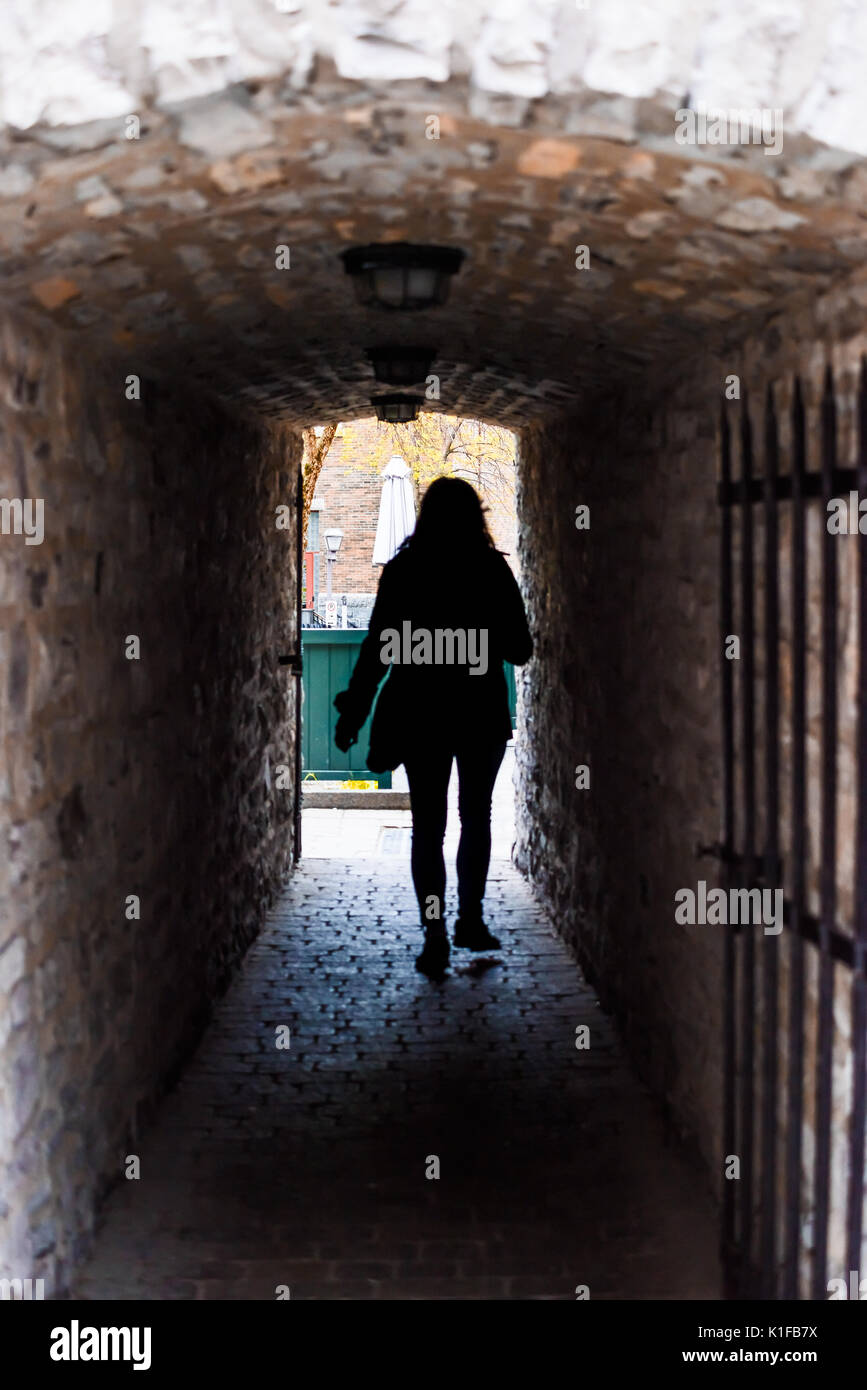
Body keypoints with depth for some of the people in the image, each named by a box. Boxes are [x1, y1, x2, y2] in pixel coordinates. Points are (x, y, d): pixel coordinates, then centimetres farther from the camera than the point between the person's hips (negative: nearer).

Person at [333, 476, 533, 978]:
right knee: (476, 817, 17)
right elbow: (520, 649, -2)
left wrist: (354, 710, 5)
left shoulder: (403, 570, -3)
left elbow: (378, 646, -3)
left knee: (428, 824, 4)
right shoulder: (493, 570, -5)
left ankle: (436, 936, -3)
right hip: (481, 713, 0)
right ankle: (470, 921, 23)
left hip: (419, 713, 0)